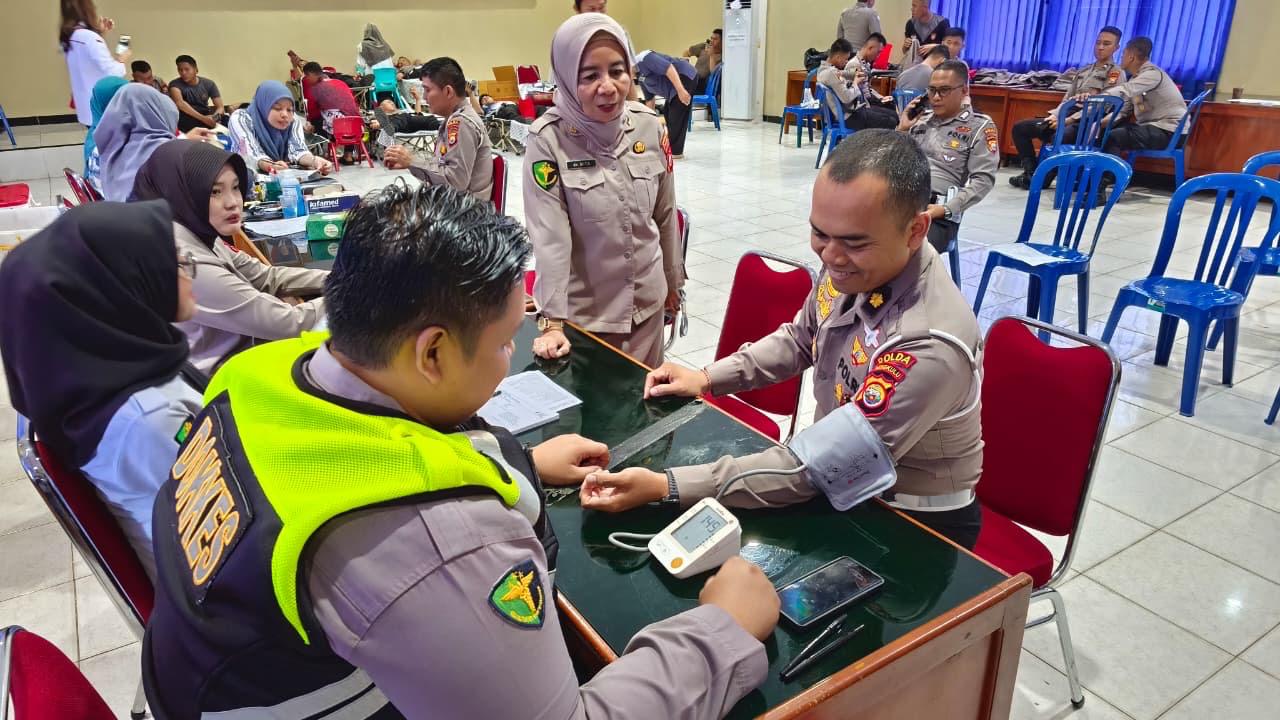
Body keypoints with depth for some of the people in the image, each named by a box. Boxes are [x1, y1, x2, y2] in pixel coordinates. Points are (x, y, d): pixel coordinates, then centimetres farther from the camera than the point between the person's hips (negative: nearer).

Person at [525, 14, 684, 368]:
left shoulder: (649, 126, -6)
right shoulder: (548, 139, -18)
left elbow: (665, 214, 5)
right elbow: (549, 236, -19)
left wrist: (672, 280, 13)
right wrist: (551, 320, -22)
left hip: (646, 302, 4)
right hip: (582, 309, -4)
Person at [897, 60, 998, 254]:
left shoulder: (980, 126, 11)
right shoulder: (921, 119, 24)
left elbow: (983, 179, 0)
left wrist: (946, 209, -14)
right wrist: (901, 129, 12)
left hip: (935, 208, -3)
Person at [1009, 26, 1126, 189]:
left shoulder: (1117, 74, 2)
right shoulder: (1082, 71, 23)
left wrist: (1066, 119, -18)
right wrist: (1055, 115, -4)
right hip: (1066, 118, 8)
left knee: (1059, 137, -40)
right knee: (1020, 127, -1)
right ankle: (1031, 173, -7)